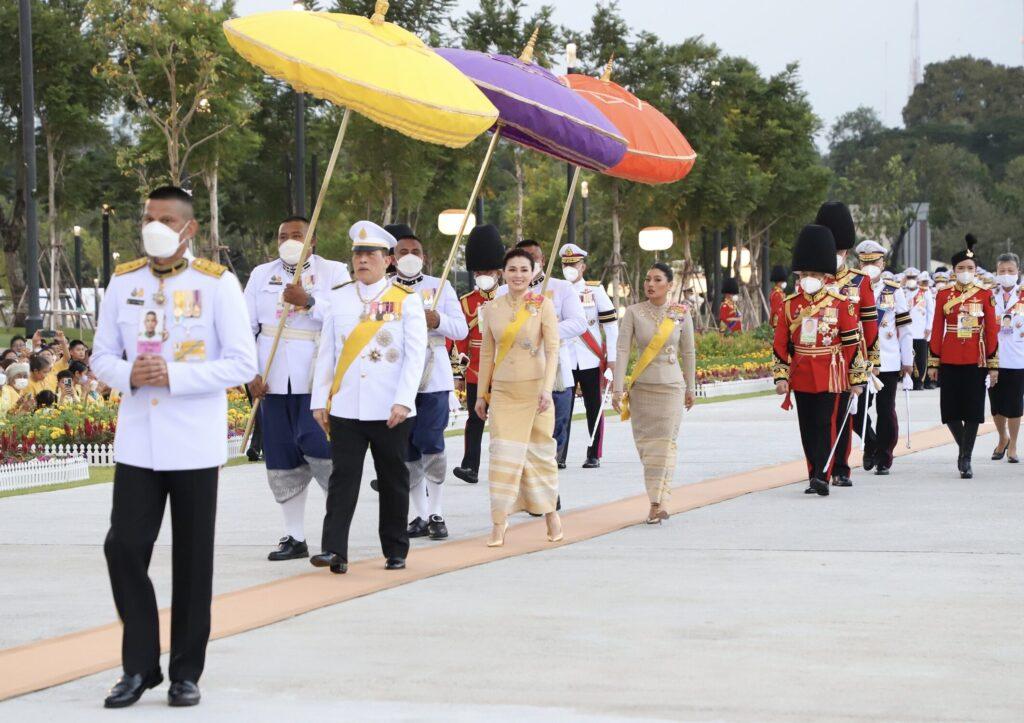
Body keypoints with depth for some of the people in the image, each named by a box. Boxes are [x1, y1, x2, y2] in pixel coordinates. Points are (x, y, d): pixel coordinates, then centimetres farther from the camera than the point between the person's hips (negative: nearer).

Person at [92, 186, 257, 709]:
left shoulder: (217, 284, -3)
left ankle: (186, 671, 14)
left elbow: (242, 364, -7)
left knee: (192, 559, 4)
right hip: (137, 442, 3)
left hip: (195, 444, -3)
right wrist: (129, 374, -13)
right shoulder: (123, 282, 8)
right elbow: (102, 356, 11)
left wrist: (174, 376, -18)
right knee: (124, 547, -3)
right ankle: (139, 666, 10)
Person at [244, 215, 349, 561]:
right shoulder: (261, 275, 13)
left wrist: (309, 301, -18)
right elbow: (245, 326, 10)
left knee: (317, 445, -15)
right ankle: (294, 538, 13)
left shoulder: (334, 272, 5)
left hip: (318, 379, -3)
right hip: (274, 381, 4)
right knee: (282, 459, 5)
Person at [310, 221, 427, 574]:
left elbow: (415, 355, -5)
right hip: (345, 409, 2)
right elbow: (326, 352, 10)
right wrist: (319, 400, 5)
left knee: (393, 481, 7)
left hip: (390, 412, -2)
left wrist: (403, 400, -14)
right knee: (342, 479, -5)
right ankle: (334, 550, -10)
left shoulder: (406, 300, 1)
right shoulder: (338, 298, 9)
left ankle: (396, 552, 17)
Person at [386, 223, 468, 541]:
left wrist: (438, 320, -16)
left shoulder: (440, 287, 7)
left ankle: (436, 513, -2)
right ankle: (421, 515, 12)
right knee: (407, 451, 3)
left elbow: (461, 329, 3)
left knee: (431, 443, -11)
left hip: (434, 379, -1)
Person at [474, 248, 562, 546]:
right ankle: (499, 524, -6)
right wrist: (481, 394, 12)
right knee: (503, 454, -5)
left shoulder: (543, 305, -3)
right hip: (503, 390, 2)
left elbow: (553, 350, -7)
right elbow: (487, 354, 12)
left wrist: (547, 388, -17)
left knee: (540, 452, 7)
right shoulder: (492, 308, 5)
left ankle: (550, 512, 25)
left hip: (534, 388, -2)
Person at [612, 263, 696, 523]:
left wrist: (690, 389, 10)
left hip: (671, 386, -1)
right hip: (641, 387, 1)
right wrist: (618, 388, -12)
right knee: (645, 443, 4)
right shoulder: (634, 312, -3)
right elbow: (623, 350, -6)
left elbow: (688, 353, 7)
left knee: (664, 443, -7)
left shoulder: (681, 313, -1)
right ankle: (657, 504, 16)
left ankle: (657, 503, -6)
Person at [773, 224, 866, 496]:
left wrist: (856, 379, -3)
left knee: (826, 425, -9)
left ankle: (822, 477, -11)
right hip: (801, 378, 4)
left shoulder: (841, 304, -3)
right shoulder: (790, 304, 5)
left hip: (830, 376, -3)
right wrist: (781, 376, 0)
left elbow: (853, 343, -2)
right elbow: (780, 344, 7)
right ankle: (815, 477, 16)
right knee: (808, 430, 8)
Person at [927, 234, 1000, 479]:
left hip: (975, 361, -1)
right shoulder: (943, 296, 4)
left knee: (973, 411, -2)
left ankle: (966, 459, 5)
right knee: (950, 410, 1)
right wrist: (933, 363, 3)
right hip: (949, 361, 1)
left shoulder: (985, 295, 1)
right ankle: (964, 448, 25)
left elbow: (992, 331, 2)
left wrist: (993, 365, -2)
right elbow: (937, 330, 6)